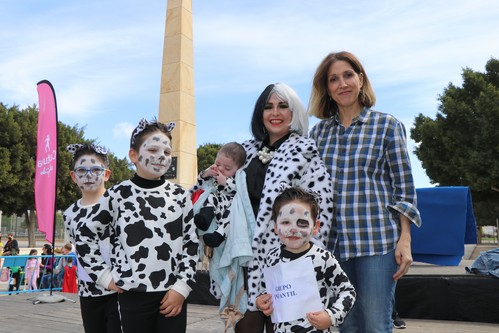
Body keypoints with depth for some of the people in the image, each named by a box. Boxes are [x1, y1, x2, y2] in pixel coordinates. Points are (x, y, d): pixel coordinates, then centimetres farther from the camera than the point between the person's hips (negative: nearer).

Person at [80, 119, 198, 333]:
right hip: (133, 295, -1)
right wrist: (105, 276, 0)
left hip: (173, 294, 2)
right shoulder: (117, 195, -3)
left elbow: (191, 244, 4)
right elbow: (86, 238, 5)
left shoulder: (180, 196, 3)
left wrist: (182, 287, -4)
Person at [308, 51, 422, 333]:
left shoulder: (387, 125, 2)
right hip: (333, 244, 3)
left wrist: (405, 240, -7)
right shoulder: (319, 132, 10)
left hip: (377, 241, -3)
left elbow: (404, 188, 0)